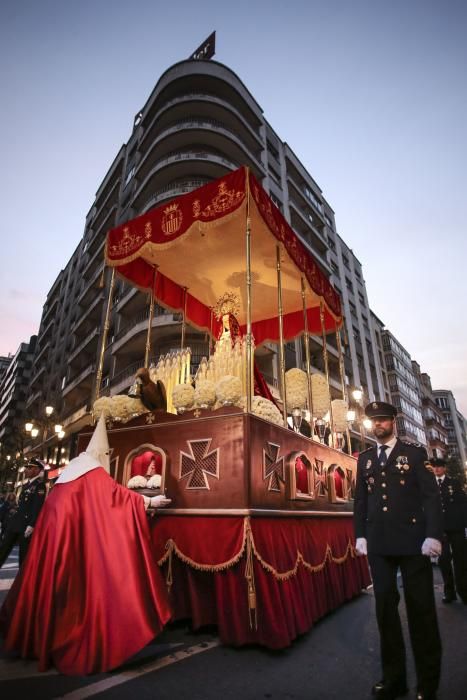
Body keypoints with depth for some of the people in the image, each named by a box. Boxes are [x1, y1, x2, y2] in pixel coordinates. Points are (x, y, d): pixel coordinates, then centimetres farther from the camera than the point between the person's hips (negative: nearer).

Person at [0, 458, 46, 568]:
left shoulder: (40, 485, -10)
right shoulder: (27, 485, 17)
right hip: (15, 522, 8)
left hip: (26, 525, -8)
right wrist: (12, 519, 14)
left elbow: (38, 507, -17)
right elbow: (21, 505, 18)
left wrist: (31, 525, -21)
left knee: (24, 554, 0)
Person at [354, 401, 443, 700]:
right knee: (385, 606, 10)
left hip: (412, 540, -3)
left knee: (421, 608, 6)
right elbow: (360, 499, 10)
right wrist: (360, 535, 4)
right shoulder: (365, 459, 10)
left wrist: (433, 535, -15)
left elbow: (431, 495, -6)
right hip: (379, 543, 4)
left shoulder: (414, 453, 0)